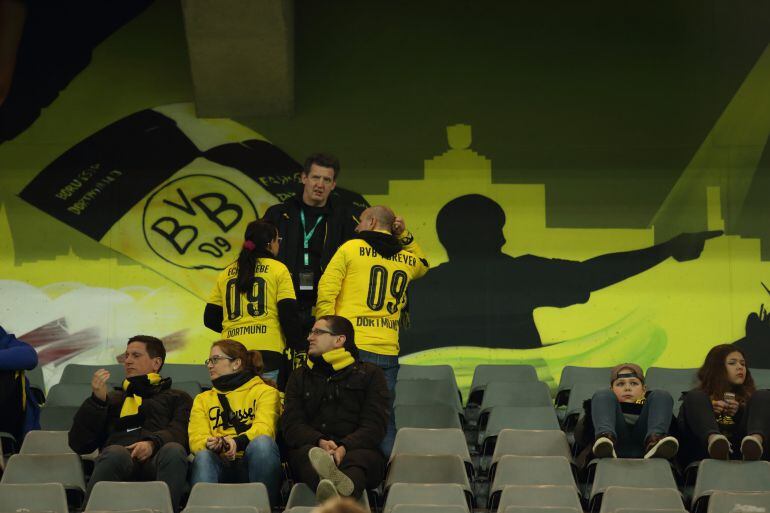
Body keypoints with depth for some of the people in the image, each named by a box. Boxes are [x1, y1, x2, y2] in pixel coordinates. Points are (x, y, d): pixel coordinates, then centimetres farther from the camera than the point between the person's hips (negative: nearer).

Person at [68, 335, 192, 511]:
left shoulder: (177, 398, 32)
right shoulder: (112, 399, 37)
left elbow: (181, 431, 8)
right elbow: (78, 444, 24)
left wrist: (153, 443, -14)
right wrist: (97, 400, 12)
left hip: (156, 459, -1)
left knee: (173, 450, -38)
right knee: (114, 453, -37)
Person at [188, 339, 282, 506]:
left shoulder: (265, 391, 14)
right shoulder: (203, 399, 24)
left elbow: (264, 429, -6)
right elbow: (196, 438, 7)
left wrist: (238, 442, -27)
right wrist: (211, 444, -18)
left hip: (253, 463, -1)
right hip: (219, 465, 2)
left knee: (262, 442, -34)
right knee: (203, 456, -32)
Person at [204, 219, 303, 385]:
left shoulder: (226, 273, 15)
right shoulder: (278, 269, 4)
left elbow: (210, 319, 18)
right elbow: (289, 315, -2)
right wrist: (298, 351, 5)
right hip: (267, 352, -4)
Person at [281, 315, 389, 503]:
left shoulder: (370, 374, 18)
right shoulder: (300, 376, 26)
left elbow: (374, 425, 4)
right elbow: (290, 423, 11)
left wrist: (344, 448, -18)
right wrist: (320, 442, -13)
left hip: (356, 448, -1)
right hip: (312, 448, 1)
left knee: (364, 456, -37)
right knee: (305, 453, -34)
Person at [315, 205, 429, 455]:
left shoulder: (350, 249, 1)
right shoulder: (408, 259, 13)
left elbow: (326, 293, -5)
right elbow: (423, 266, 39)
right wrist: (405, 236, 26)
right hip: (388, 351, 3)